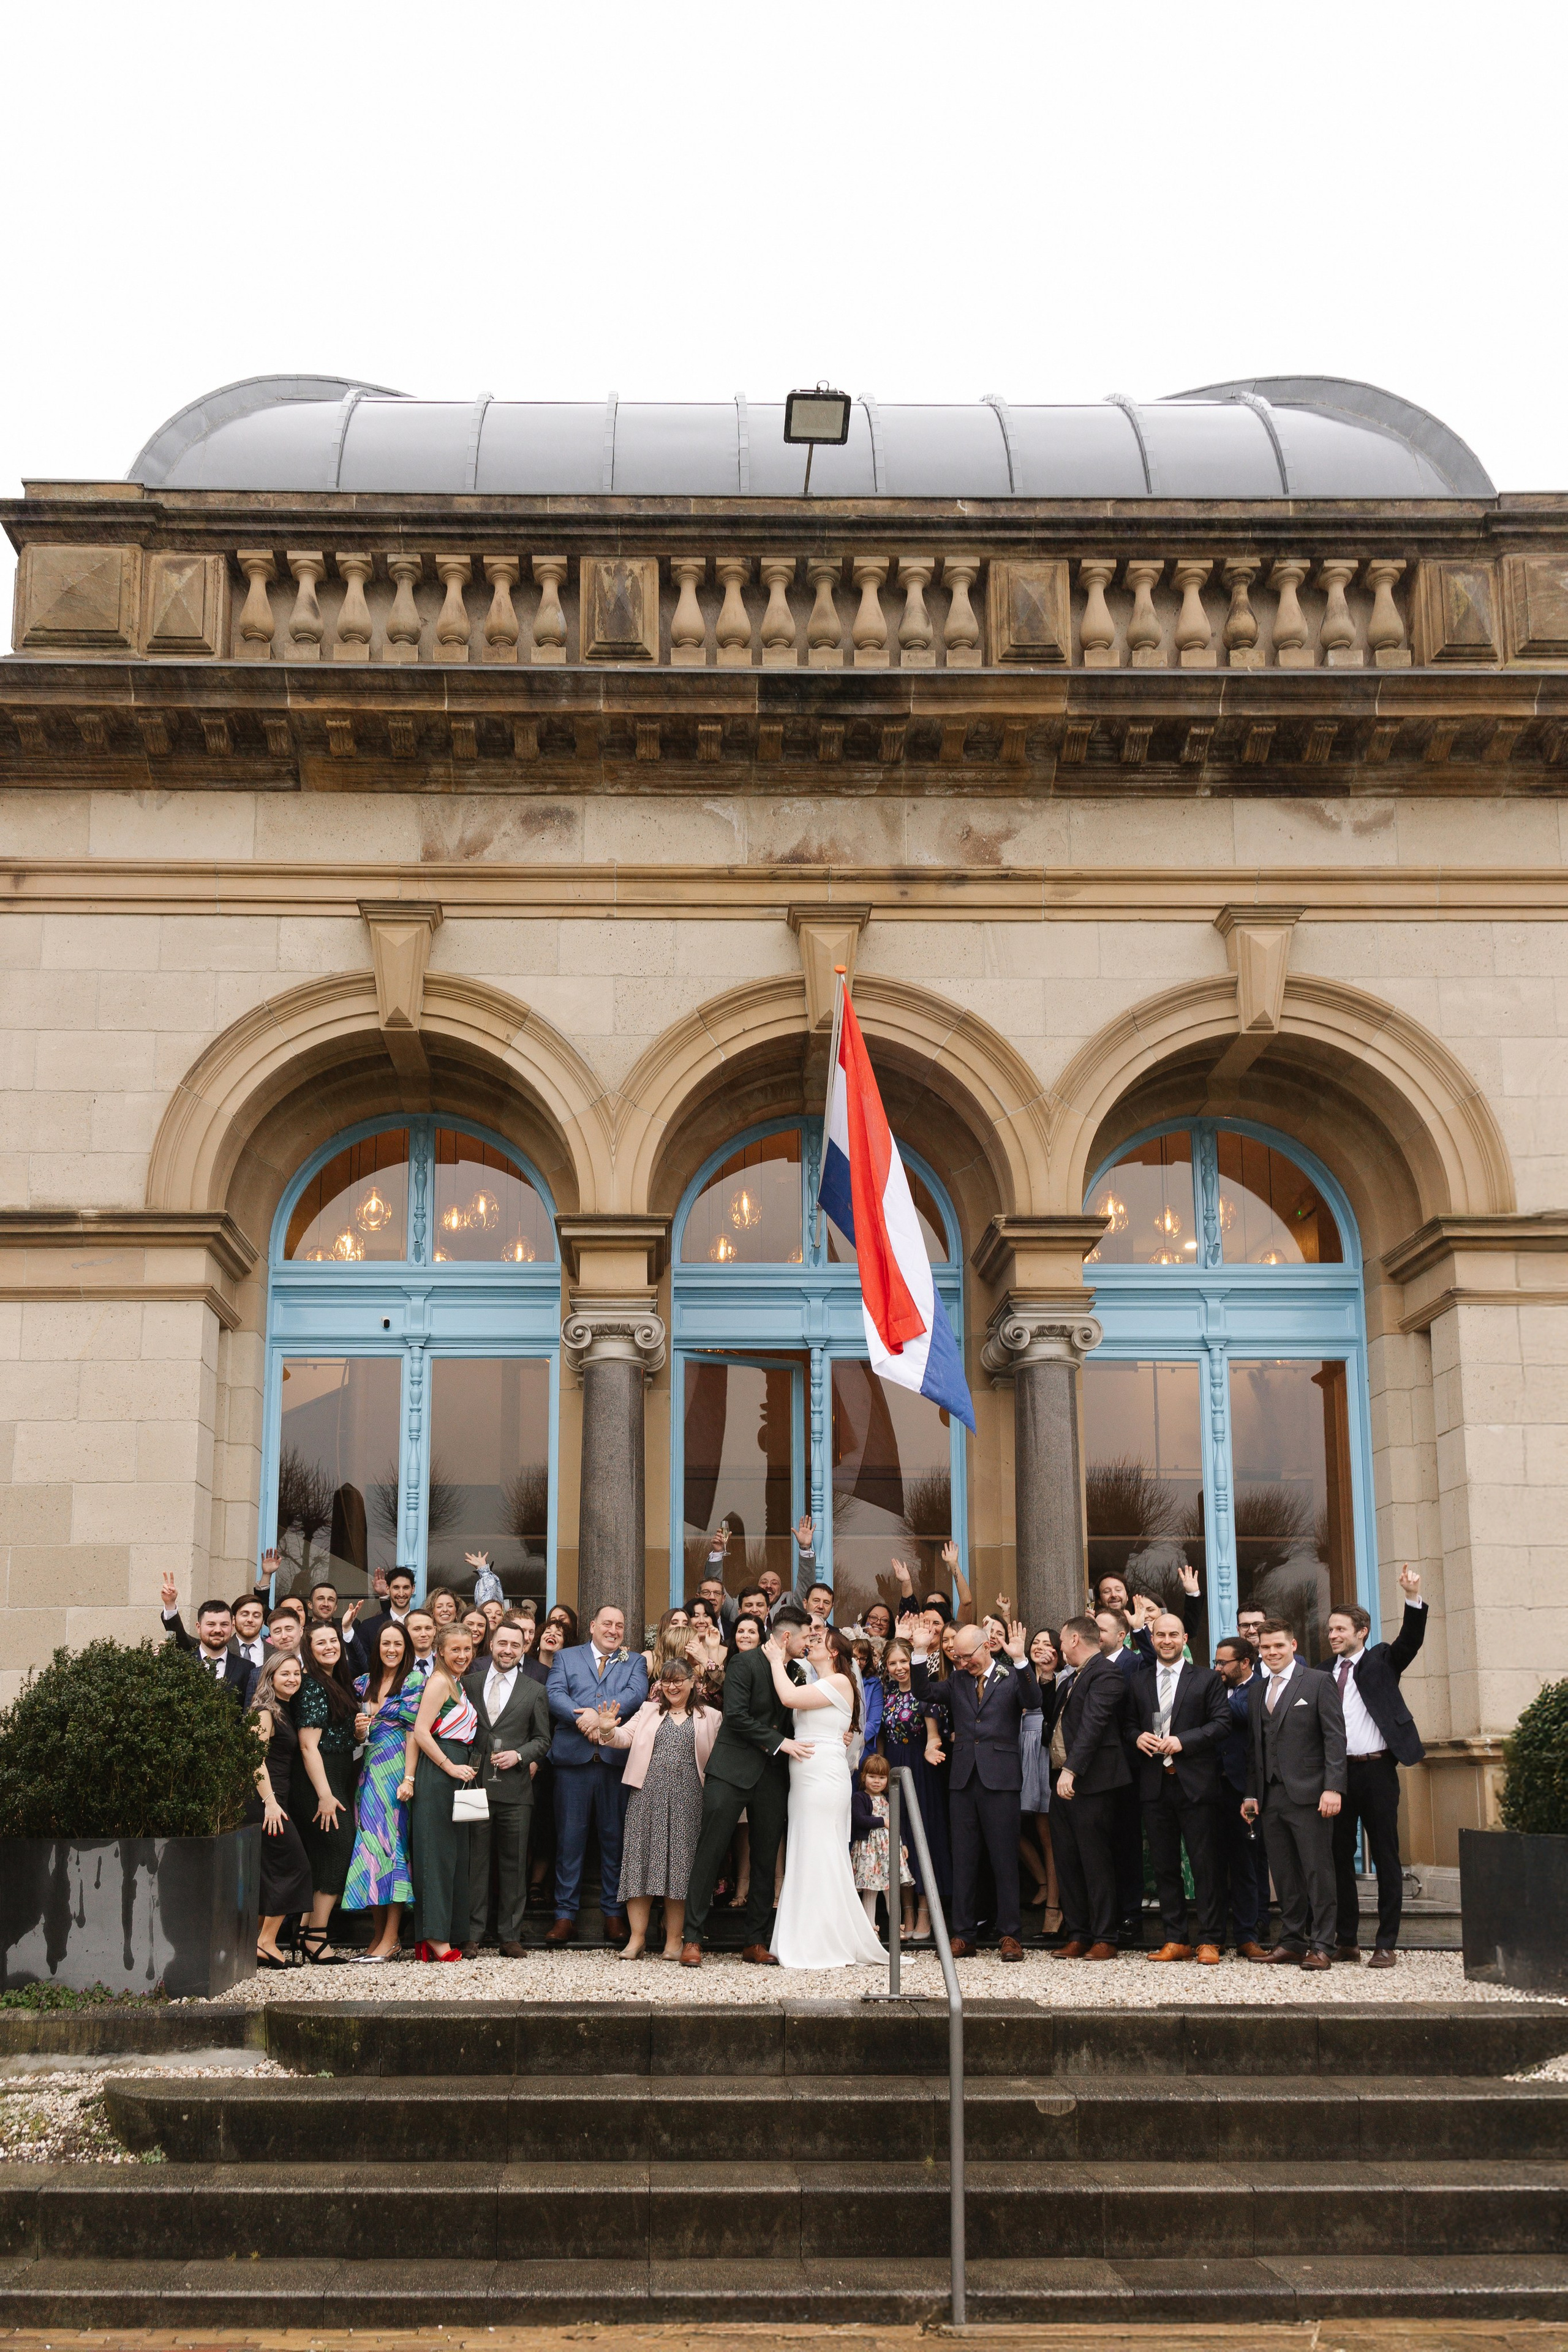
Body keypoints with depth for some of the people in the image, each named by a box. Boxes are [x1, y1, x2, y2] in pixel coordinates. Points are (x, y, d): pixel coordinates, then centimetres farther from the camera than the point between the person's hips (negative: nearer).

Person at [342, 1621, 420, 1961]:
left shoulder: (416, 1682, 0)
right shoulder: (363, 1683, 14)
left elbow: (417, 1731, -6)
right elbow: (356, 1737, 16)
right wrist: (358, 1730, -3)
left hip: (398, 1770, -5)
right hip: (370, 1772, 5)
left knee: (392, 1841, -9)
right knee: (370, 1841, 0)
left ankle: (391, 1939, -9)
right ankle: (379, 1931, 6)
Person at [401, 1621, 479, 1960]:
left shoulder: (458, 1685, 19)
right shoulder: (439, 1681, -9)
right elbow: (420, 1732, -17)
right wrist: (451, 1767, -17)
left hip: (456, 1774, 9)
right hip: (437, 1775, -9)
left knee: (454, 1854, 8)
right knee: (437, 1852, -9)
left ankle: (444, 1937, 10)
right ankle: (435, 1938, -9)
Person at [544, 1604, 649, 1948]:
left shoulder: (634, 1662, 16)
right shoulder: (567, 1658, 15)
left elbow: (637, 1692, -3)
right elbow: (555, 1694, 0)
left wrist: (604, 1717, -18)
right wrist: (584, 1716, -17)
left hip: (617, 1758, 1)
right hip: (574, 1757, 0)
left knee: (615, 1837, 3)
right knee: (570, 1836, 0)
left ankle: (614, 1913, 10)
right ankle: (565, 1914, 5)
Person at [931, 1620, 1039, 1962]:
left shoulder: (1012, 1675, 1)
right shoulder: (957, 1680, 13)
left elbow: (1034, 1701, -16)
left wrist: (1020, 1660, -26)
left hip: (1000, 1778, -4)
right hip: (963, 1779, 4)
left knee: (1004, 1859, 0)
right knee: (963, 1860, 7)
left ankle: (1009, 1935, 6)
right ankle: (964, 1936, 12)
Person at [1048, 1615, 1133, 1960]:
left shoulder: (1105, 1673, -10)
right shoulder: (1077, 1676, 21)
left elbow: (1093, 1724, -20)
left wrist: (1071, 1769, -26)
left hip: (1091, 1782, -10)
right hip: (1065, 1780, 10)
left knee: (1096, 1863, -5)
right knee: (1067, 1863, 10)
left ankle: (1105, 1940, 0)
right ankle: (1077, 1935, 16)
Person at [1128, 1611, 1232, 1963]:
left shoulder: (1207, 1679, 4)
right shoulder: (1139, 1681, 15)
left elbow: (1222, 1723, -3)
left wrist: (1183, 1741, -14)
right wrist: (1138, 1738, -6)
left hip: (1195, 1784, -4)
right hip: (1155, 1785, 4)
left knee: (1205, 1865, -3)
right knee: (1164, 1865, 7)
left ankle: (1210, 1941, 2)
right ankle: (1175, 1940, 14)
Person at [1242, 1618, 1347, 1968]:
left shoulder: (1319, 1683, 0)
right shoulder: (1257, 1691, 17)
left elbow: (1335, 1738, -6)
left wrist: (1333, 1787, -14)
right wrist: (1251, 1793, 12)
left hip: (1308, 1794, -5)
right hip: (1271, 1796, 5)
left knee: (1317, 1871, -4)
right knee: (1284, 1875, 7)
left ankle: (1322, 1946, -1)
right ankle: (1292, 1941, 13)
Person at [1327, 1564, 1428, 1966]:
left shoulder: (1380, 1661, 5)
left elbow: (1410, 1641, -12)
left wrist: (1413, 1598, -27)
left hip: (1376, 1770, -4)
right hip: (1337, 1771, 4)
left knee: (1385, 1857, 0)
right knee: (1339, 1856, 7)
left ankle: (1386, 1944, 4)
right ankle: (1346, 1940, 16)